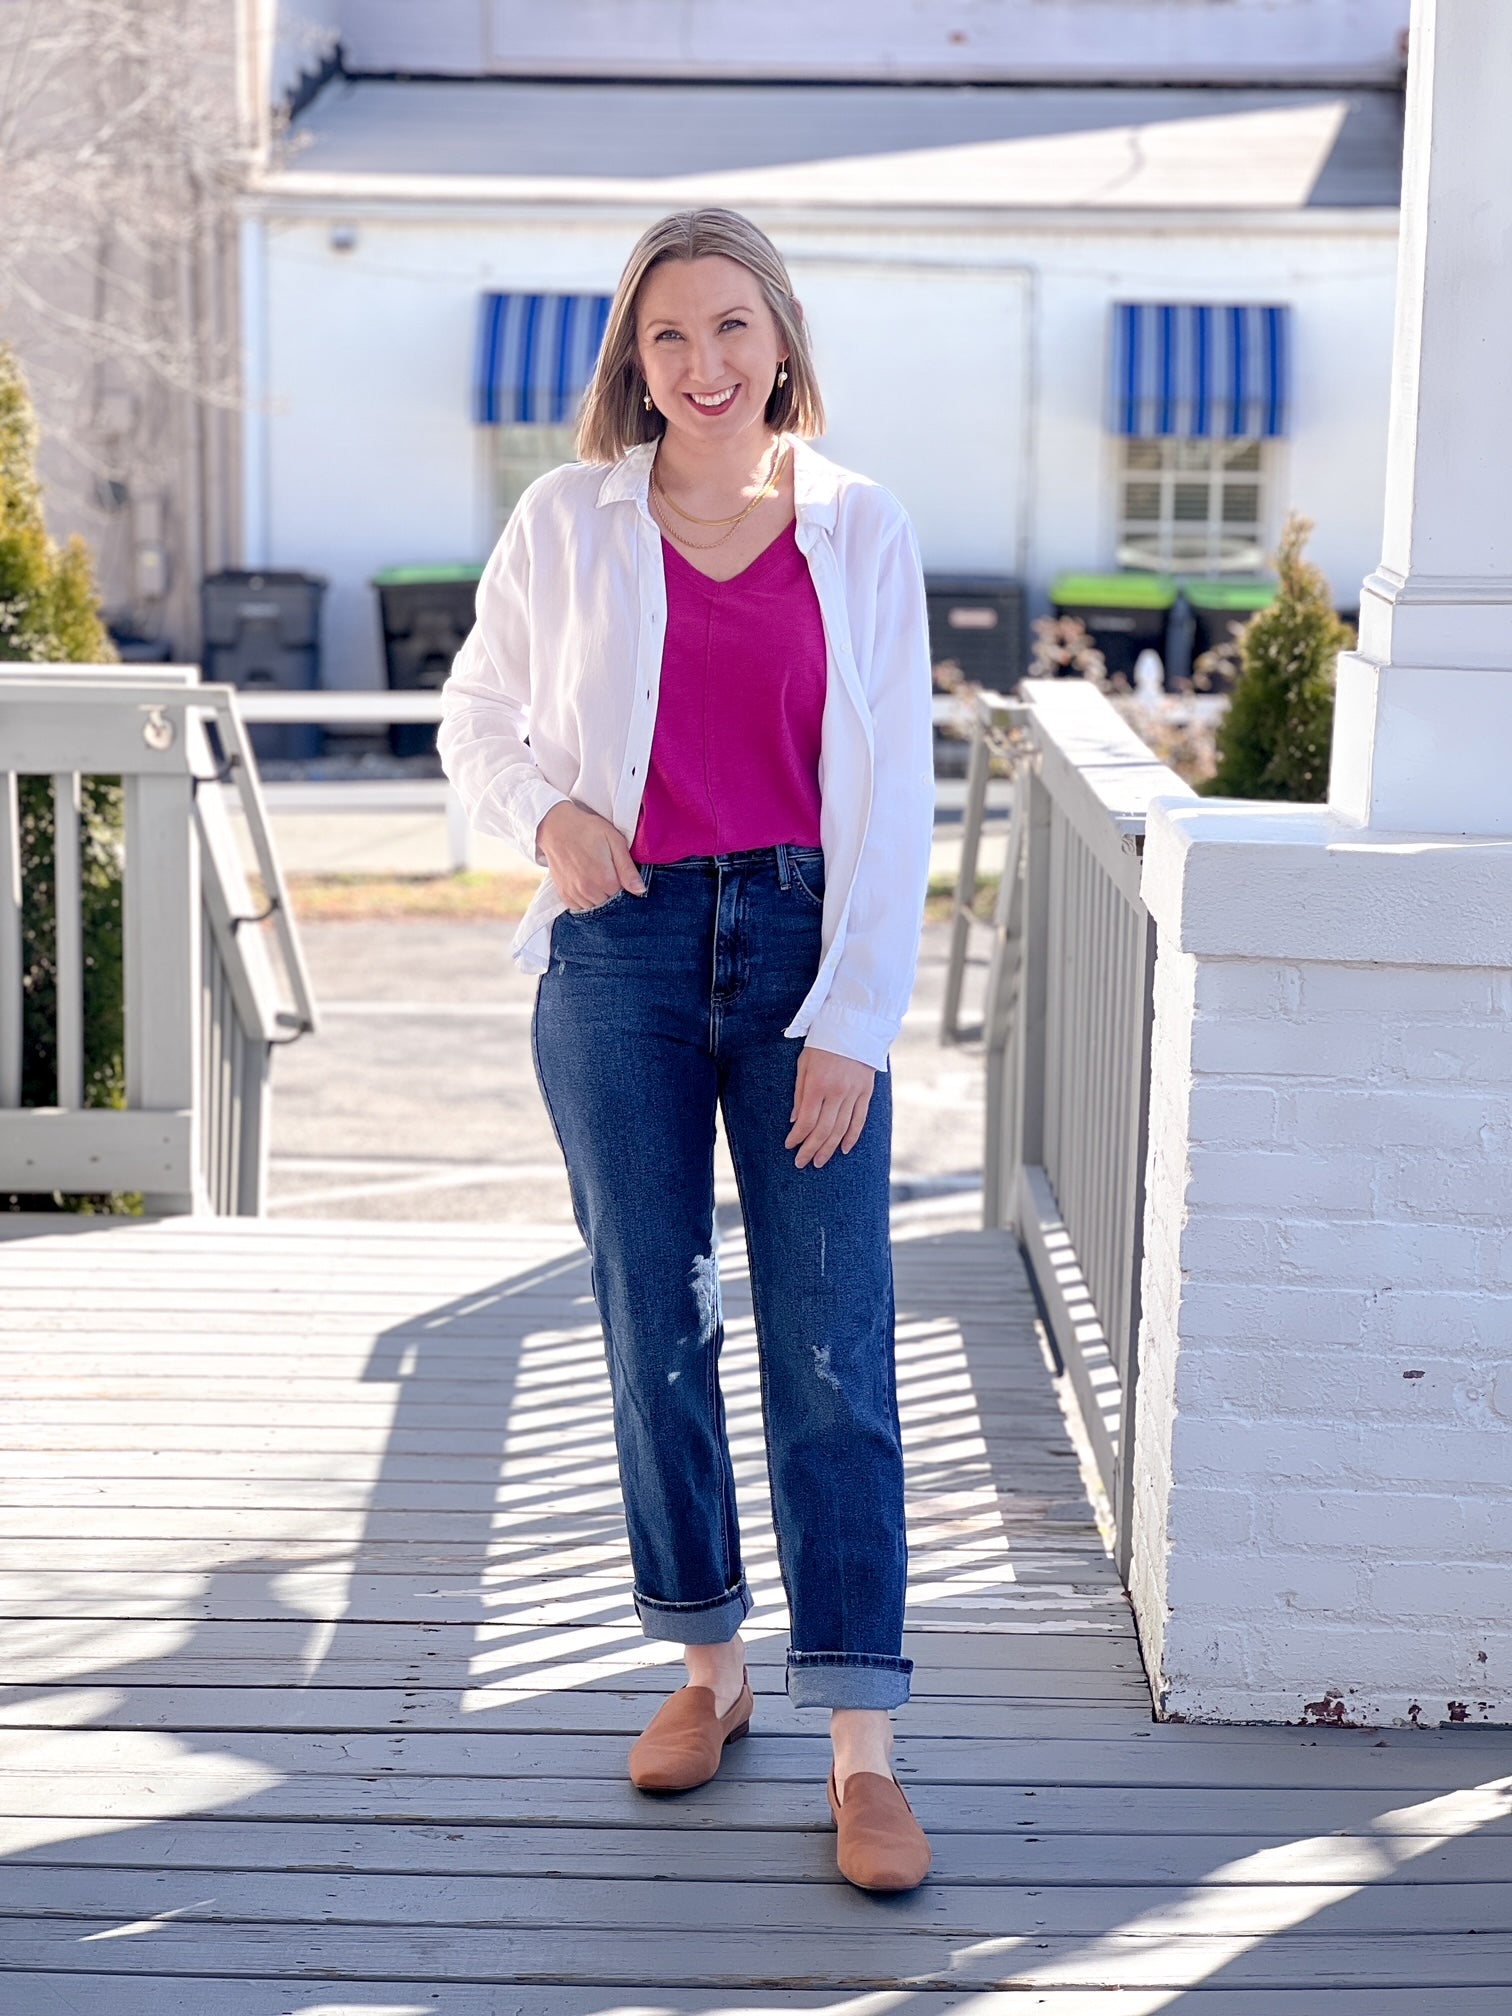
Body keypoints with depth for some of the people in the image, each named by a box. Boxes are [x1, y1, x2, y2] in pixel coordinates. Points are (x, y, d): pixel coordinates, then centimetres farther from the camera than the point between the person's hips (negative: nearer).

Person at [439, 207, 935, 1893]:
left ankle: (862, 1748, 1)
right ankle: (707, 1668, 26)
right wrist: (546, 811, -9)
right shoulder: (568, 523, 3)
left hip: (805, 945, -1)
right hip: (622, 946, 1)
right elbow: (476, 718, 14)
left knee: (831, 1343, -4)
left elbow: (895, 795, 1)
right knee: (653, 1325, 8)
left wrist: (854, 1021, -6)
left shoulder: (860, 532, 2)